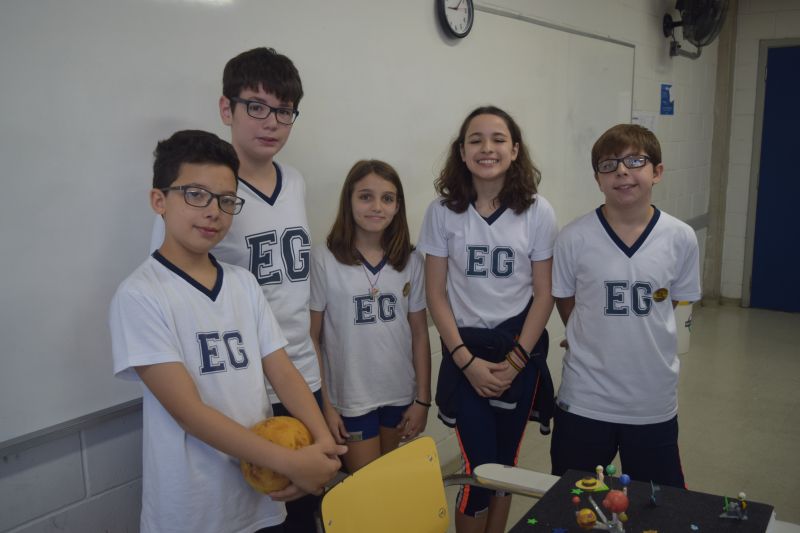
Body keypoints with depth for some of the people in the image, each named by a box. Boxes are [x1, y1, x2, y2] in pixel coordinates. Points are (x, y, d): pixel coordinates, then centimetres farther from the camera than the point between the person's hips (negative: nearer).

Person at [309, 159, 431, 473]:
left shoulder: (410, 261, 0)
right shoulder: (323, 261, -13)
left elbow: (420, 334, 3)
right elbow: (311, 338, -9)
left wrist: (422, 399, 3)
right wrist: (324, 405, -8)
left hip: (400, 395, 4)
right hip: (349, 398, -4)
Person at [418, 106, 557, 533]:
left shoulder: (537, 212, -4)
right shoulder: (442, 211, -6)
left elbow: (544, 294, -2)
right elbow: (436, 294, -4)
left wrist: (514, 361, -9)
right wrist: (466, 360, -11)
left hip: (521, 348, 1)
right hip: (465, 350, -1)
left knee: (505, 461, 12)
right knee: (479, 467, -3)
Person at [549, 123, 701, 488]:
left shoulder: (681, 239, -7)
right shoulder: (574, 238, -11)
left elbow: (676, 302, 7)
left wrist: (639, 341, 4)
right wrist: (596, 344, 4)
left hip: (654, 403, 1)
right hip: (584, 400, -1)